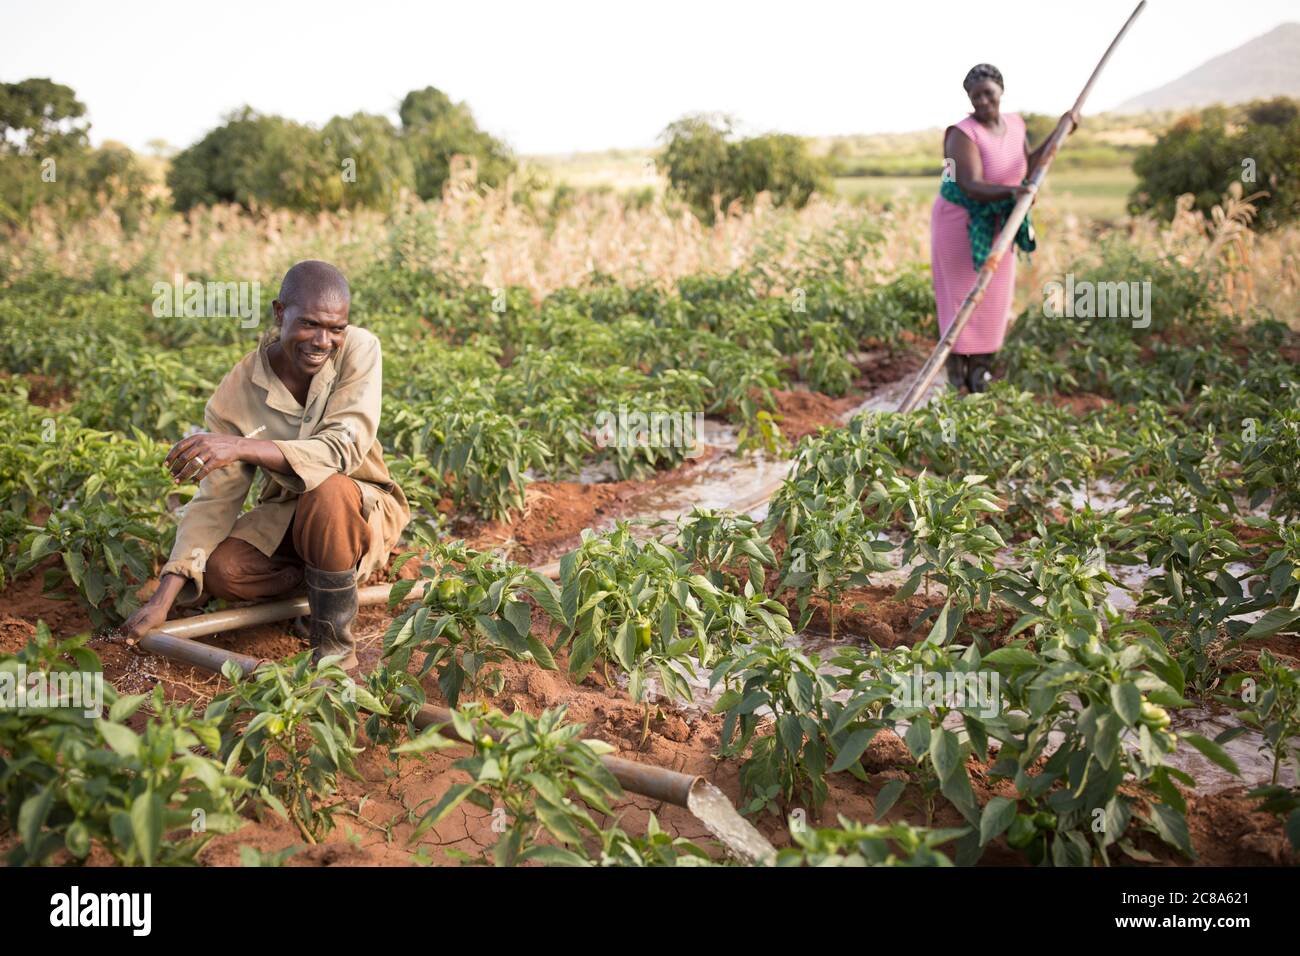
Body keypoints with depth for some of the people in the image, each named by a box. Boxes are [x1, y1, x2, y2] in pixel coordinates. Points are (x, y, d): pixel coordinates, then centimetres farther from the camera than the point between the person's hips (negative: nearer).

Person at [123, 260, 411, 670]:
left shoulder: (359, 349, -19)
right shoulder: (238, 390, -14)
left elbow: (343, 448, -31)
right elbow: (216, 499, -14)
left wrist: (243, 447, -44)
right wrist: (164, 597, -23)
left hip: (362, 511, -2)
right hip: (285, 516, 3)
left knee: (327, 490, -36)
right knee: (220, 570, -25)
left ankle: (335, 639, -16)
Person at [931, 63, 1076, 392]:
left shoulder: (1014, 124, 1)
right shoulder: (963, 135, -22)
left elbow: (1027, 170, 10)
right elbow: (972, 188, -31)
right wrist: (1012, 191, -46)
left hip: (997, 224, 6)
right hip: (960, 221, -6)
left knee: (994, 294, 7)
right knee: (962, 293, 0)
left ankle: (979, 365, 19)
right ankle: (956, 367, 14)